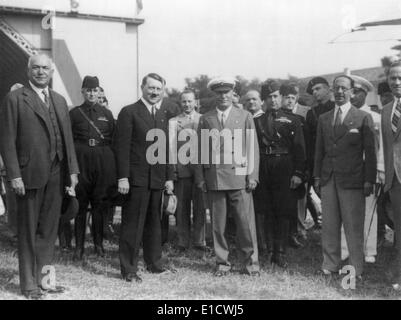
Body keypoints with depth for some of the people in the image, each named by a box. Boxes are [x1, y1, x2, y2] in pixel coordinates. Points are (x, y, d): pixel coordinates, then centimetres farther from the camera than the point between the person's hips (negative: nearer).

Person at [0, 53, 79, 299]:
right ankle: (29, 283, 15)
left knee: (48, 230, 11)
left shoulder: (60, 101, 15)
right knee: (28, 231, 5)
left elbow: (68, 138, 15)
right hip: (30, 175, -5)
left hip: (56, 176, 5)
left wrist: (72, 169, 7)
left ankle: (43, 278, 22)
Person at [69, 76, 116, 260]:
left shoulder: (107, 114, 12)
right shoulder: (74, 113, 6)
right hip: (81, 160, -1)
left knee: (99, 203, 5)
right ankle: (79, 246, 8)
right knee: (80, 203, 0)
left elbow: (114, 139, 11)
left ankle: (99, 244, 16)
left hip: (103, 161, 2)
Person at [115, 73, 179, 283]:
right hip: (136, 177, -5)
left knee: (154, 223, 14)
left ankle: (154, 263, 26)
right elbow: (122, 147, -7)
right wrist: (123, 177, -13)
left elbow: (169, 148, 15)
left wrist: (170, 177, 9)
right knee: (133, 224, 0)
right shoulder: (129, 112, -3)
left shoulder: (167, 114, 13)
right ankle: (129, 269, 7)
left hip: (159, 178, 5)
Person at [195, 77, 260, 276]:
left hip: (239, 177, -1)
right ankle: (222, 264, 17)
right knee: (218, 224, 5)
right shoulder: (205, 119, 11)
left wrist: (252, 175, -1)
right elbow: (201, 150, 10)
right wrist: (200, 178, 3)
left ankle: (250, 263, 11)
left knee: (246, 223, -2)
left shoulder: (245, 117, 9)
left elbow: (252, 148, 6)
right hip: (214, 179, 1)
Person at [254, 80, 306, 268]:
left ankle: (281, 253, 5)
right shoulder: (258, 121, 11)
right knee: (268, 213, 6)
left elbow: (299, 148, 0)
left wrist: (298, 173, -9)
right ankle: (270, 252, 14)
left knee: (283, 212, -1)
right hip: (264, 171, 2)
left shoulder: (291, 119, 5)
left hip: (284, 169, -2)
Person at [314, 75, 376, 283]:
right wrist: (317, 176, 9)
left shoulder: (363, 118, 1)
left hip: (352, 180, -4)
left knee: (354, 227, -1)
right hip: (328, 180, 4)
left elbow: (370, 152, -1)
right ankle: (330, 266, 17)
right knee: (329, 226, 7)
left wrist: (369, 180, -7)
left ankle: (356, 270, 8)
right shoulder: (324, 119, 14)